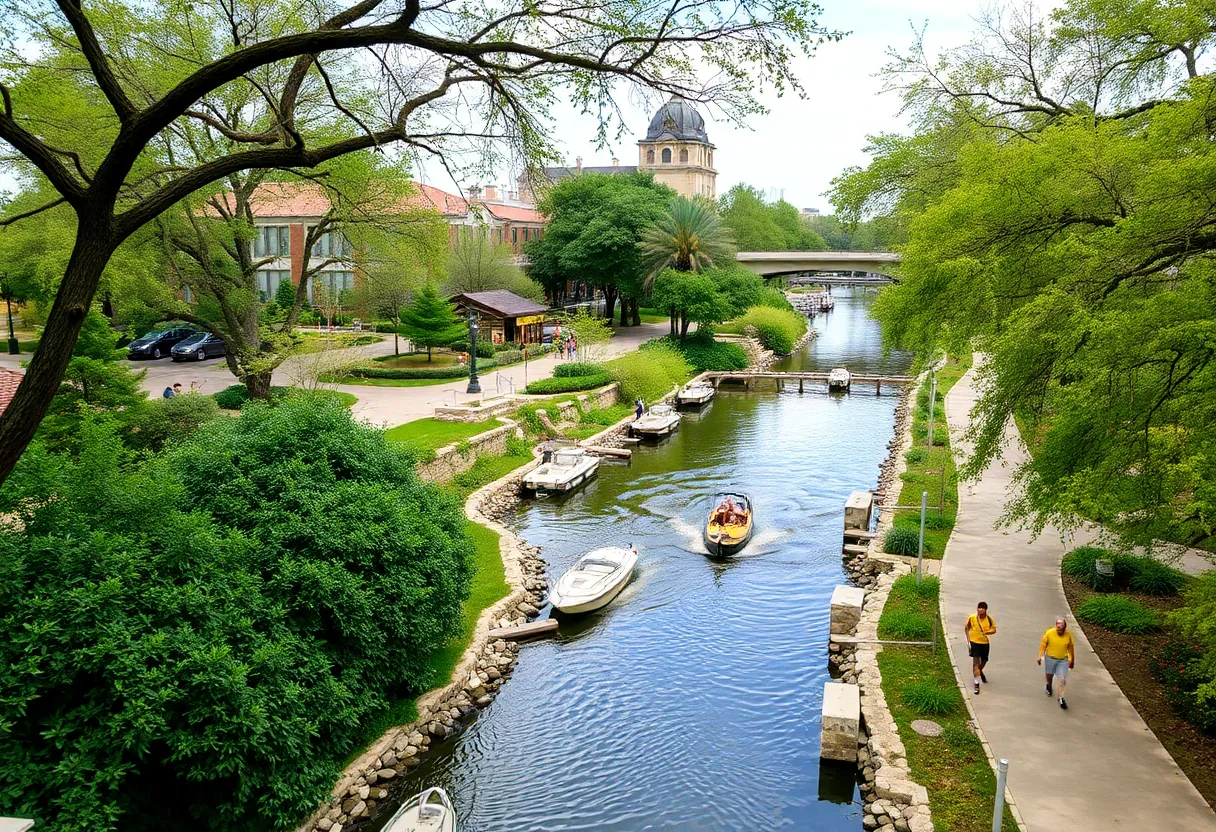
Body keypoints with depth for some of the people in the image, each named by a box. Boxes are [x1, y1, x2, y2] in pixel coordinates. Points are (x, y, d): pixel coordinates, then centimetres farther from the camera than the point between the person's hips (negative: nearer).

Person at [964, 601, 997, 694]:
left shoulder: (989, 619, -11)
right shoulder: (971, 618, -13)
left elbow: (994, 629, -2)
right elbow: (966, 628, 2)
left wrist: (987, 632, -22)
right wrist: (968, 638, -2)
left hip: (985, 642, 3)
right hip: (974, 642, -3)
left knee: (984, 660, 21)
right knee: (976, 662, -11)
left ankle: (980, 672, 56)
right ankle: (977, 684, -8)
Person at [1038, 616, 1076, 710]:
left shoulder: (1068, 635, -10)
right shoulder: (1049, 633, -16)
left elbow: (1071, 648, 5)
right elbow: (1043, 644, -7)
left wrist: (1072, 660, 13)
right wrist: (1040, 656, -12)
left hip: (1063, 660, 0)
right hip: (1050, 658, 0)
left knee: (1062, 679, -8)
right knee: (1049, 674, 21)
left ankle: (1061, 698, 1)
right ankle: (1049, 685, 53)